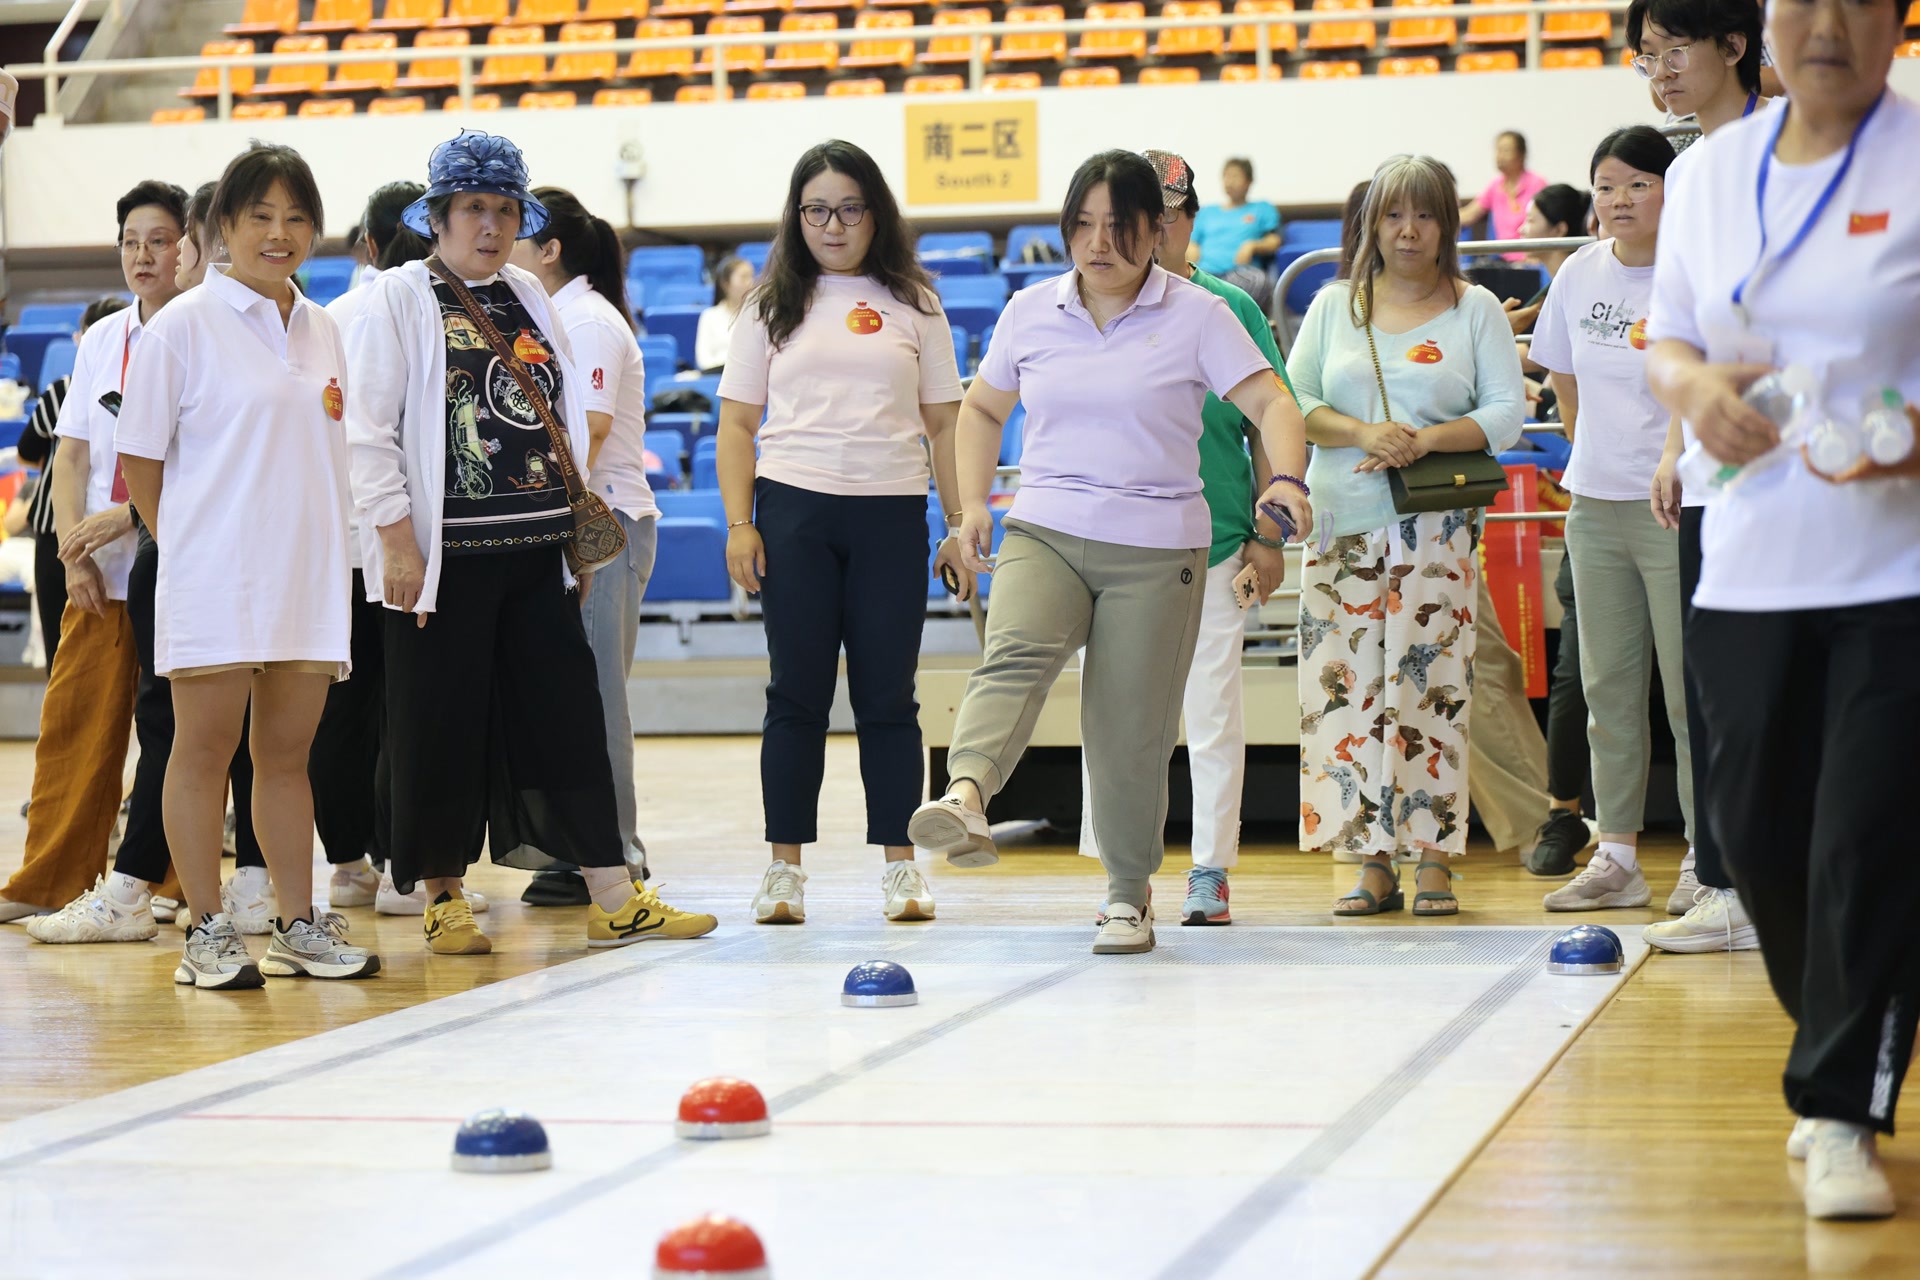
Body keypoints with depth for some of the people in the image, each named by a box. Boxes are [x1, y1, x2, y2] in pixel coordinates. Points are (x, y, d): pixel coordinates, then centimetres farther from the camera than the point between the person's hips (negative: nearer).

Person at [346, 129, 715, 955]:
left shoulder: (530, 300, 15)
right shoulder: (397, 300, -2)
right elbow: (368, 430, -7)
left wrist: (581, 519, 15)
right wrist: (396, 540, -14)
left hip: (536, 546, 5)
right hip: (444, 552, -5)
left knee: (567, 714, 3)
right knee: (442, 724, 0)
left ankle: (614, 901, 3)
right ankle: (443, 901, 12)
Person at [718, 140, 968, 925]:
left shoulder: (911, 305, 9)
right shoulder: (774, 306, 9)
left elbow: (944, 423, 9)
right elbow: (737, 421, 8)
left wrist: (960, 529, 4)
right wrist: (739, 525, -3)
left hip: (892, 515, 0)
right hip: (795, 512, 0)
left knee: (887, 695, 3)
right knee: (798, 695, 2)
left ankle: (900, 866, 9)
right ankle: (785, 868, 7)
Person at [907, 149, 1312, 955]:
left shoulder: (1197, 315, 0)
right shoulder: (1031, 312, 9)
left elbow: (1270, 404, -7)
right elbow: (983, 408, 21)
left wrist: (1287, 480, -26)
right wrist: (973, 503, 8)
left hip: (1157, 549, -1)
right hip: (1044, 532, 2)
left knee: (1132, 731, 1)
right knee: (1014, 654, -28)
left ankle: (1130, 895, 19)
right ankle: (965, 801, -51)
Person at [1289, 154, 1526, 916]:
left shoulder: (1476, 310, 8)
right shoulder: (1334, 307, 13)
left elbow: (1506, 412, 1)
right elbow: (1294, 404, 7)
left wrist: (1426, 440, -14)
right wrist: (1365, 433, -11)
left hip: (1437, 529, -2)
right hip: (1345, 522, 2)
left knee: (1431, 685, -6)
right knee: (1349, 687, -3)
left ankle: (1435, 860, -1)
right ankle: (1373, 863, 3)